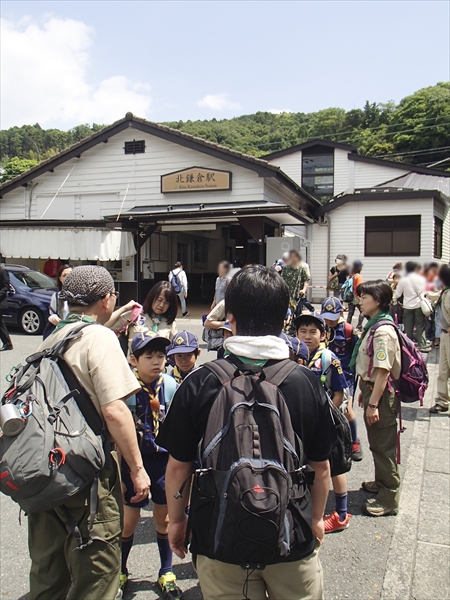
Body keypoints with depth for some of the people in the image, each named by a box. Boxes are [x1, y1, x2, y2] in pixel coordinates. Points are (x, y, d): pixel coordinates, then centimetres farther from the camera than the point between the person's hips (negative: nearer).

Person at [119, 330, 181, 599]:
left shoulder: (171, 385, -8)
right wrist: (118, 472, -5)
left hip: (164, 460, 2)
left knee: (164, 518, 13)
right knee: (129, 521, 10)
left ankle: (167, 572, 34)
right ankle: (120, 571, 35)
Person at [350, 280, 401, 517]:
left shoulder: (383, 331, -22)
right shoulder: (372, 325, 9)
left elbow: (383, 371, -25)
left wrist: (373, 403, -24)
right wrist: (365, 391, 19)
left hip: (382, 395, -10)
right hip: (372, 389, 10)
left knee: (384, 446, 1)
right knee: (376, 443, 23)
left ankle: (389, 499, 12)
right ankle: (381, 482, 40)